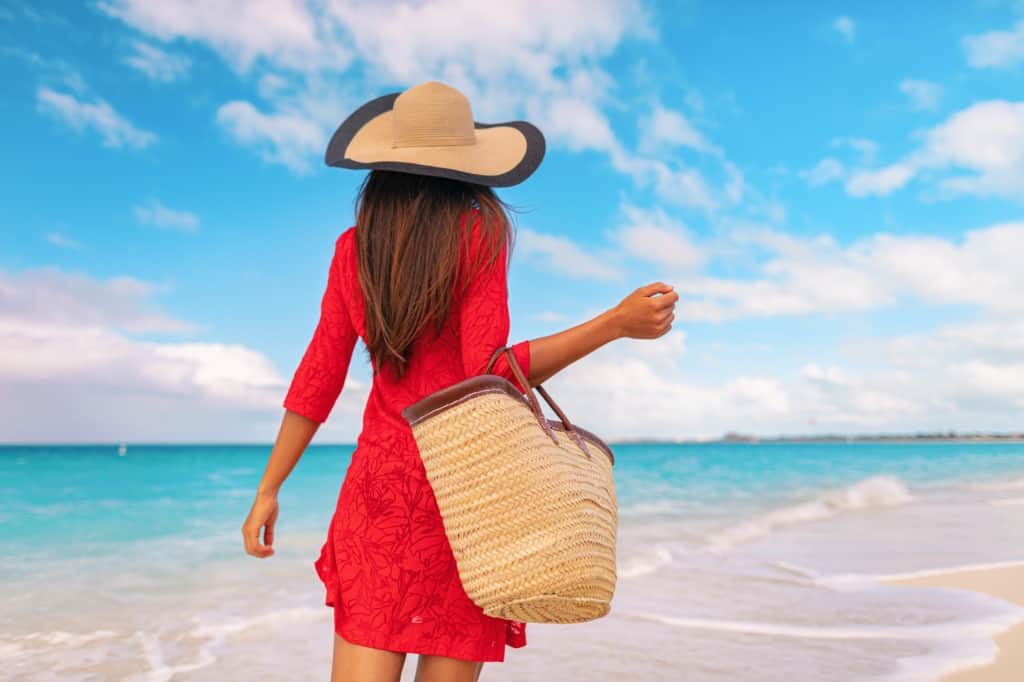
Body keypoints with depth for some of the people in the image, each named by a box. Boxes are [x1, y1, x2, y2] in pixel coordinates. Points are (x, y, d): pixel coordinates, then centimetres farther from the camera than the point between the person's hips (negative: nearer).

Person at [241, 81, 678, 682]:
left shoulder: (354, 247, 6)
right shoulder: (479, 232, -6)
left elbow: (319, 378, 6)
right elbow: (490, 373, -15)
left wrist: (268, 491, 14)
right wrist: (615, 324, -16)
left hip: (379, 479, 4)